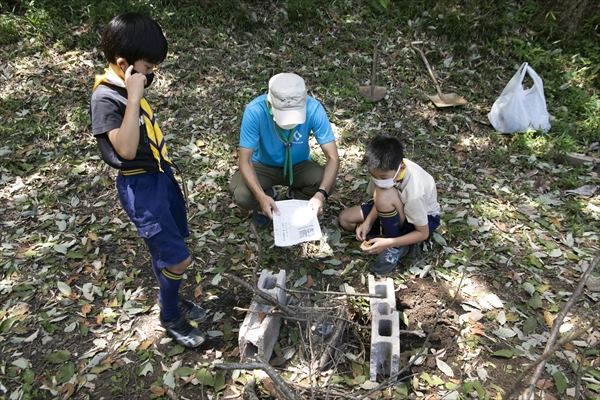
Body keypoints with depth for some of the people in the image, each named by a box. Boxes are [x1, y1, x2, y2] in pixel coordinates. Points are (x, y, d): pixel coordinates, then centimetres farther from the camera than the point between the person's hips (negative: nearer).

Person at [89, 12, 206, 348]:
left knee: (167, 247, 21)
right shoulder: (106, 98, -21)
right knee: (179, 260, -3)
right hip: (140, 186, -9)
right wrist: (134, 97, -34)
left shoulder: (129, 85, 5)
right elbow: (126, 149, -34)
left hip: (161, 173, 9)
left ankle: (173, 299, 42)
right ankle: (171, 317, 21)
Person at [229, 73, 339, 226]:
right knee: (242, 195, -29)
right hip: (263, 165, 0)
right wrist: (261, 197, -43)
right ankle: (268, 197, 8)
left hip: (299, 165, 1)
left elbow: (332, 157, -28)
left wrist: (321, 194, -44)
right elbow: (244, 161, -27)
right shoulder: (255, 111, -32)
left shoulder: (313, 109, -30)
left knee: (326, 185, -28)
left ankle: (295, 201, 6)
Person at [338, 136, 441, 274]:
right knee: (345, 219, -6)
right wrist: (368, 222, -21)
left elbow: (423, 234, -27)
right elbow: (379, 200, -5)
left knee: (385, 195, -38)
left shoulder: (414, 191, -40)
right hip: (401, 208, 6)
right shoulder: (383, 169, -25)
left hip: (426, 218, -5)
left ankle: (395, 247, -17)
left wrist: (388, 243, -36)